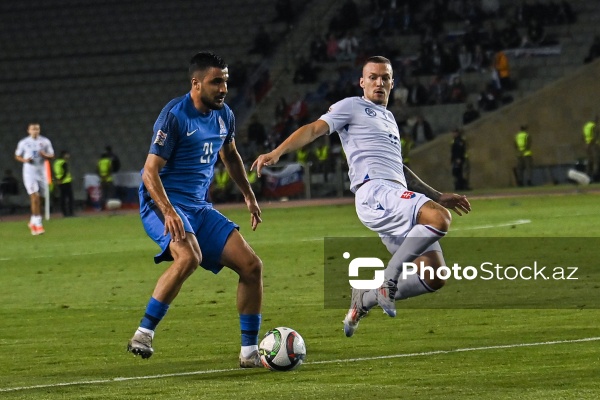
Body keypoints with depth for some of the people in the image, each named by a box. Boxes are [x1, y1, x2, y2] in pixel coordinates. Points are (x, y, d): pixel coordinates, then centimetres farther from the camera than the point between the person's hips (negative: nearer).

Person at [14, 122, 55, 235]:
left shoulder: (45, 142, 4)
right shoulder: (23, 143, 1)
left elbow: (51, 156, 9)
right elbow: (17, 156, 10)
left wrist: (45, 155, -13)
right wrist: (25, 160, -11)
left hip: (41, 172, 3)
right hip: (29, 172, -3)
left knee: (37, 199, 8)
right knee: (35, 197, -14)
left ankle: (33, 222, 24)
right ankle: (38, 223, -14)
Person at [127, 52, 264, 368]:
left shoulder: (223, 115, 8)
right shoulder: (175, 115, -15)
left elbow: (229, 154, 30)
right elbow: (150, 171, -19)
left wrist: (248, 195, 28)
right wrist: (168, 211, -32)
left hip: (200, 208, 8)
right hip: (164, 203, -8)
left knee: (251, 265, -3)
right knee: (189, 256, -36)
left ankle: (249, 352, 9)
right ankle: (143, 334, -26)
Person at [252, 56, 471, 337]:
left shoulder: (389, 118, 31)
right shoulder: (352, 107, 8)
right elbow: (314, 129, -4)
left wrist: (438, 196, 40)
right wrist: (277, 152, -21)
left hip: (397, 196, 8)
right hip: (374, 192, -8)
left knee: (436, 277, -1)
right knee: (440, 219, -33)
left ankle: (365, 300, 14)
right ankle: (389, 277, -18)